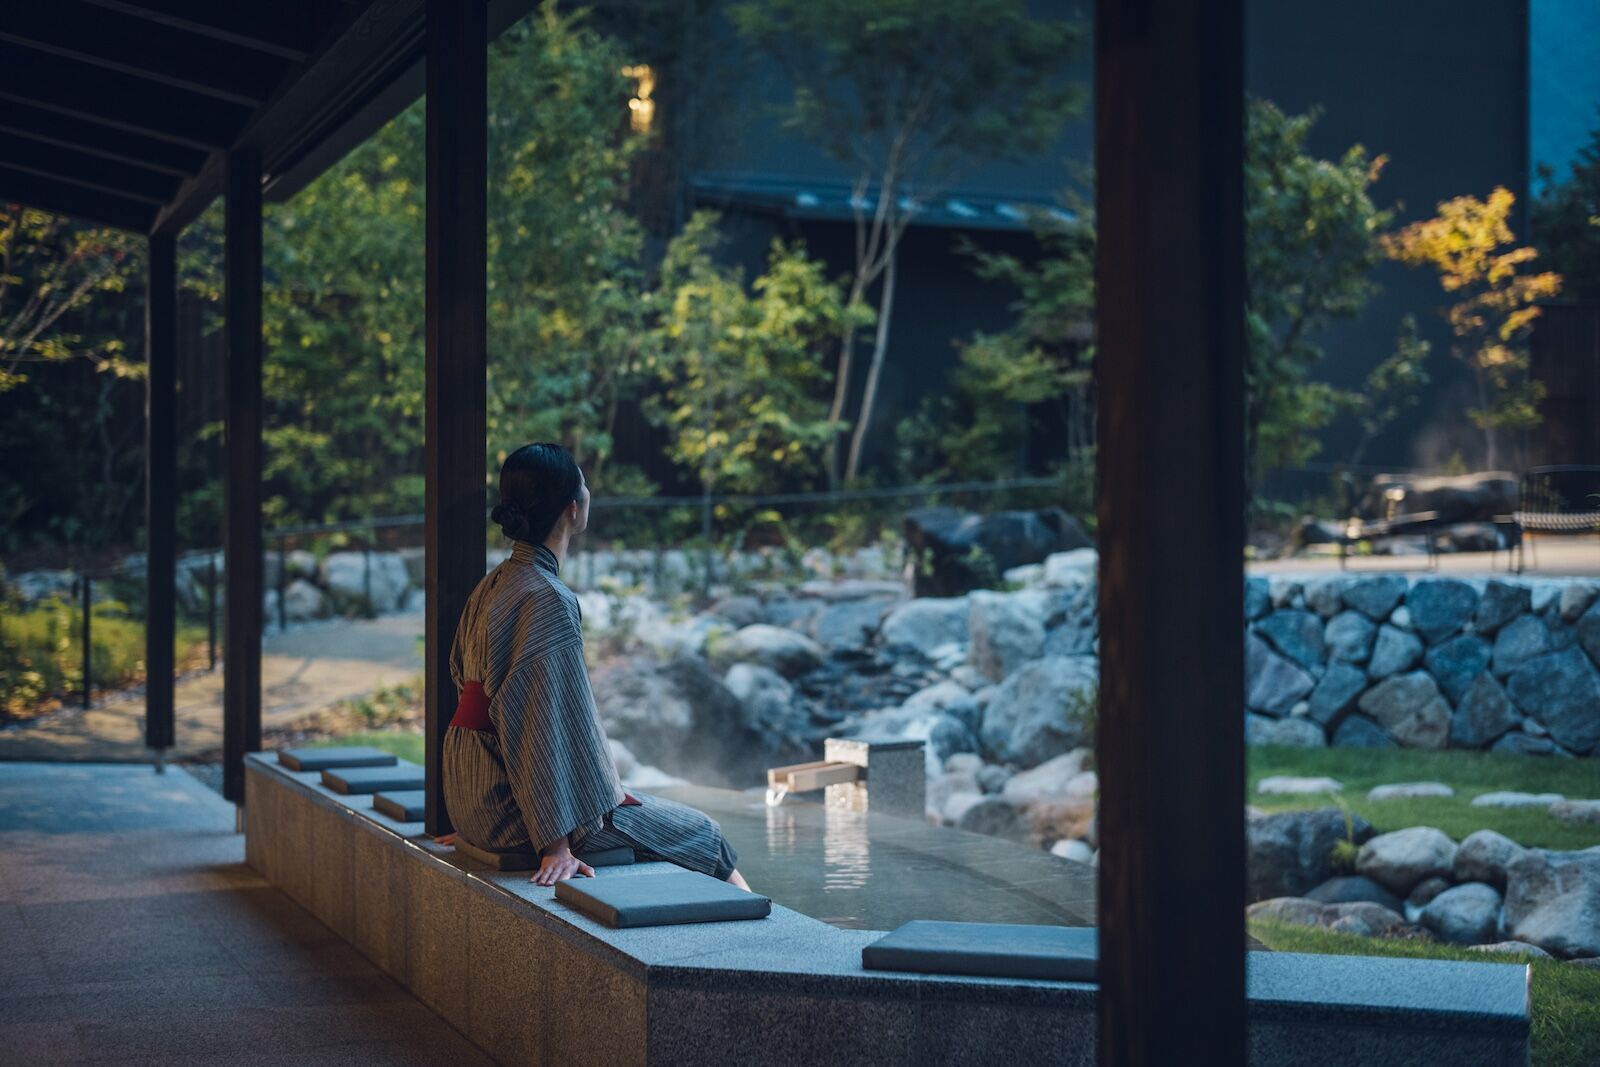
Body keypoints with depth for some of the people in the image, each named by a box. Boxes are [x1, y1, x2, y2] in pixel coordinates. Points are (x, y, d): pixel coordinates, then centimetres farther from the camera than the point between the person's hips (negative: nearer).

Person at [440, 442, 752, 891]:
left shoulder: (494, 586, 9)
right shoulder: (547, 599, -20)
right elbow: (545, 726, -24)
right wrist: (557, 843, -24)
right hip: (513, 805, -10)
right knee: (700, 832, 3)